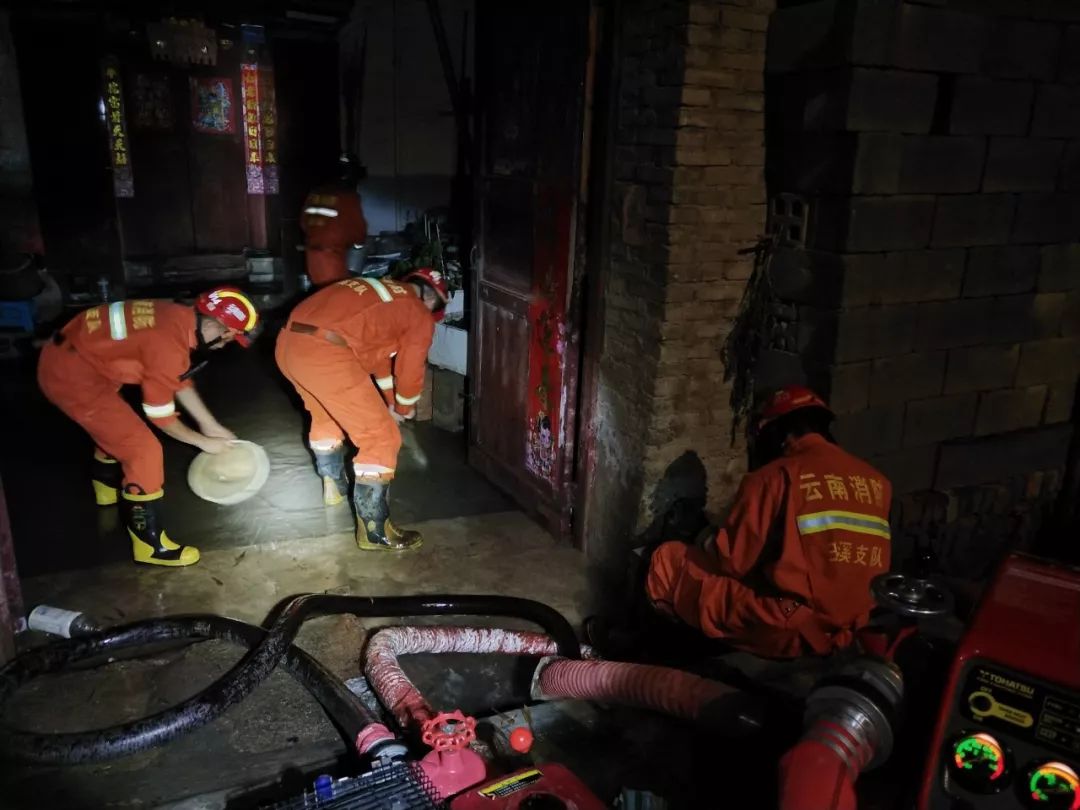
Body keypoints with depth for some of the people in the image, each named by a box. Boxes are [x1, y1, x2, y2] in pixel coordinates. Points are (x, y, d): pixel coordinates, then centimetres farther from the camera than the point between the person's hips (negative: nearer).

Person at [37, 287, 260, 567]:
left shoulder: (181, 318, -1)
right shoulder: (170, 342, -27)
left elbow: (181, 382, 13)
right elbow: (159, 413, -16)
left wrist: (211, 425, 15)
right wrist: (203, 441, -2)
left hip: (68, 355, 10)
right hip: (70, 374, -10)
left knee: (116, 425, 33)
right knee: (144, 451, -8)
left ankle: (108, 487, 60)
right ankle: (150, 544, 4)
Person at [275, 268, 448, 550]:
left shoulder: (381, 290, 31)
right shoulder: (420, 316, 8)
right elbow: (409, 373, 16)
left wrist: (388, 403, 53)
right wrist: (402, 410, 36)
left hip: (288, 342, 9)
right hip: (324, 353, -9)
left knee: (326, 414, 34)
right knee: (381, 438, 3)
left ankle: (334, 486, 52)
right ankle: (374, 532, 9)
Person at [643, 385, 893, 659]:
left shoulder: (775, 476, -10)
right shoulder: (877, 482, 7)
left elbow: (730, 561, -6)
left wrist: (709, 547, 15)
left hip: (789, 628, -7)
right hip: (852, 633, 7)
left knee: (667, 560, 4)